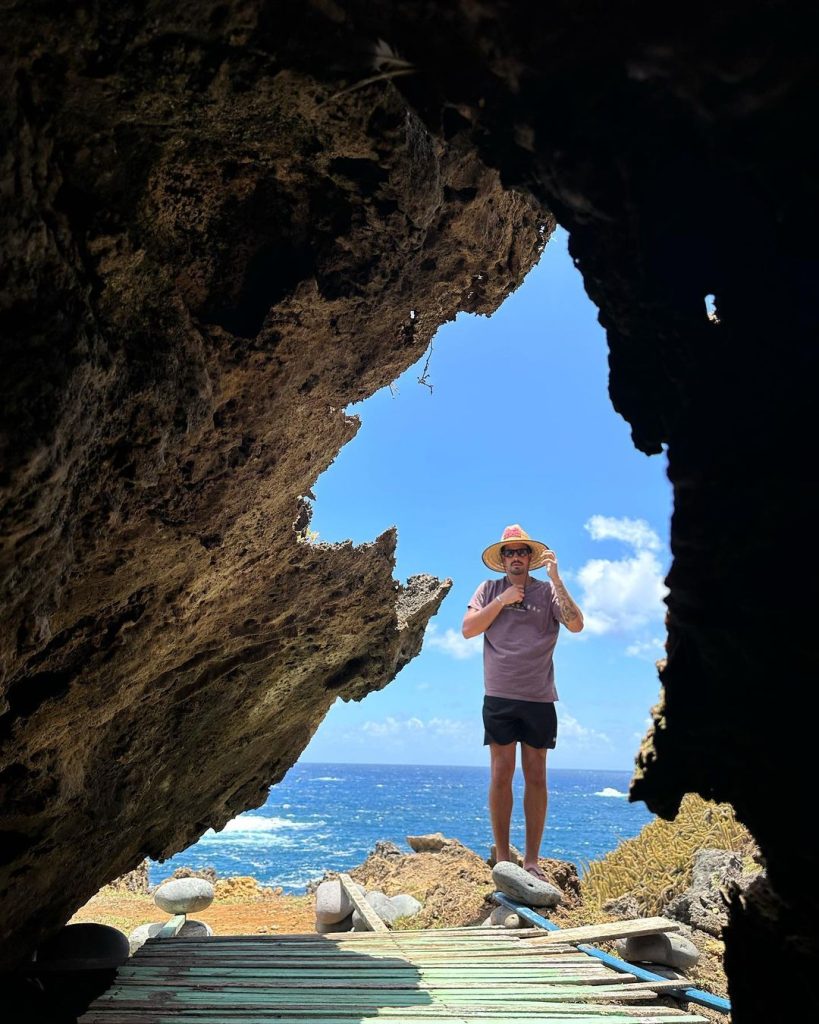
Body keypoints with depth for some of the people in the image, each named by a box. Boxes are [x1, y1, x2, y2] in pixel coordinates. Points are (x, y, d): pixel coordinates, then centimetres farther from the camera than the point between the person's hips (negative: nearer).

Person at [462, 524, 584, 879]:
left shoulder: (547, 591, 4)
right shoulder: (489, 590, 8)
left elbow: (576, 625, -10)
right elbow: (468, 629, -1)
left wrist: (556, 579, -14)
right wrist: (502, 601, -7)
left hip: (539, 699, 0)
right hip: (499, 697, 0)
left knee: (536, 777, 5)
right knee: (501, 775, 0)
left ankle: (532, 860, 14)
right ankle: (502, 857, 10)